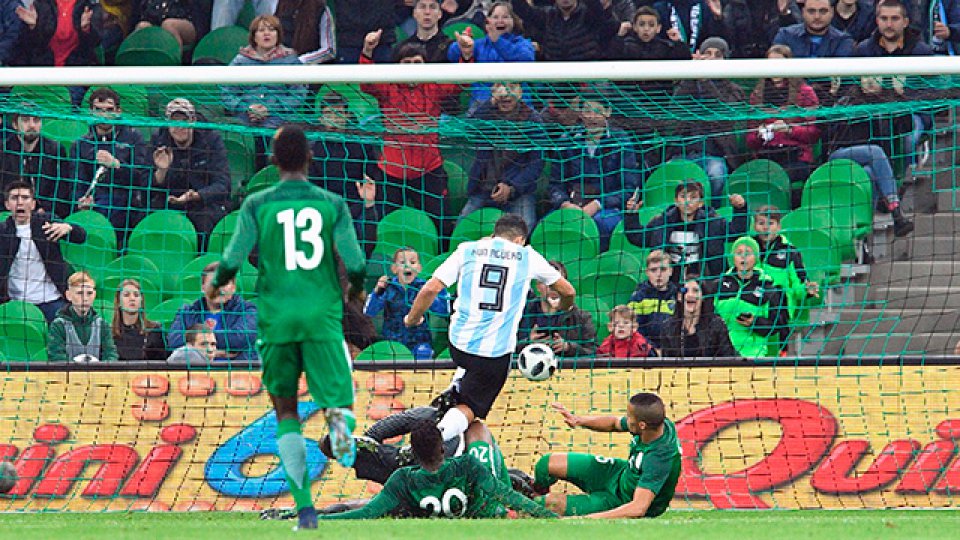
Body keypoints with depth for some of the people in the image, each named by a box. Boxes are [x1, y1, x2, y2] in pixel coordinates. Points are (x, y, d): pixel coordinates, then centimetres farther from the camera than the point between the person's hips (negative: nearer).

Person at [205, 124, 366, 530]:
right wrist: (355, 289, 21)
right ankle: (341, 420, -37)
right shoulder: (331, 204, 2)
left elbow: (233, 260, -7)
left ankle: (304, 507, 3)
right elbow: (355, 264, -3)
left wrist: (215, 285, 15)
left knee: (286, 411, 12)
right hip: (323, 315, 0)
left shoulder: (257, 205, 0)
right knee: (336, 401, 4)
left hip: (276, 318, 0)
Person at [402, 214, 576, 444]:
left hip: (459, 342, 3)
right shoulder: (527, 256, 5)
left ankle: (456, 389, 21)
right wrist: (563, 307, 39)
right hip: (497, 351, -3)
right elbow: (568, 291, 16)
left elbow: (430, 289, -2)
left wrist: (413, 318, 15)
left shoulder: (467, 250, 6)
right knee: (470, 408, 6)